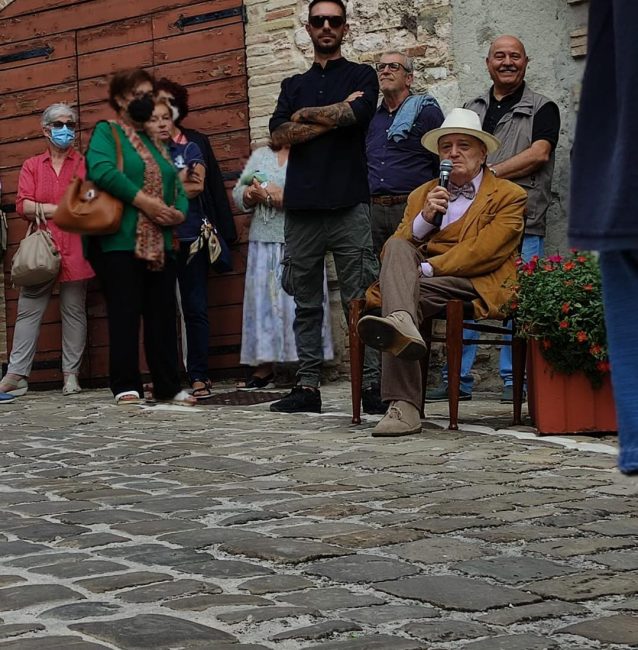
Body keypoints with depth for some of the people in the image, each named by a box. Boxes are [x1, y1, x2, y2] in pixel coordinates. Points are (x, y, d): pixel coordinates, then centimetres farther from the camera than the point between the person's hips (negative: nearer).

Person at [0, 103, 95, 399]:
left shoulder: (85, 164, 9)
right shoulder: (32, 166, 13)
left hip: (74, 250, -1)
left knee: (74, 311, 2)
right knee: (28, 311, 0)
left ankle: (71, 374, 8)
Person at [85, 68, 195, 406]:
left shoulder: (158, 144, 24)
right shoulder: (106, 132, 3)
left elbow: (178, 188, 18)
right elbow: (101, 169, -16)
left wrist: (179, 212, -5)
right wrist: (143, 201, -19)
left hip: (160, 245, 6)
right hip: (121, 242, -6)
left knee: (163, 316, 5)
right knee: (124, 314, -6)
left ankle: (168, 386, 9)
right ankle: (126, 387, -2)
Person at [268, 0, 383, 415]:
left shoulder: (362, 76, 11)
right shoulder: (294, 86, 21)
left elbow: (353, 115, -11)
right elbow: (279, 135, 4)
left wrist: (305, 114, 3)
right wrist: (334, 115, -4)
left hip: (349, 205, -4)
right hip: (302, 207, 4)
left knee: (360, 299, -7)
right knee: (307, 302, 4)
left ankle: (373, 384, -7)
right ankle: (308, 386, 6)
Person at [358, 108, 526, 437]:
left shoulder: (508, 196, 10)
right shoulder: (422, 195, 26)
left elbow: (483, 252, -8)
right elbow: (391, 250, 14)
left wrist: (428, 268, -16)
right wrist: (424, 218, -4)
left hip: (476, 285, -4)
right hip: (420, 279, 4)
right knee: (398, 247, -28)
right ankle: (401, 324, -53)